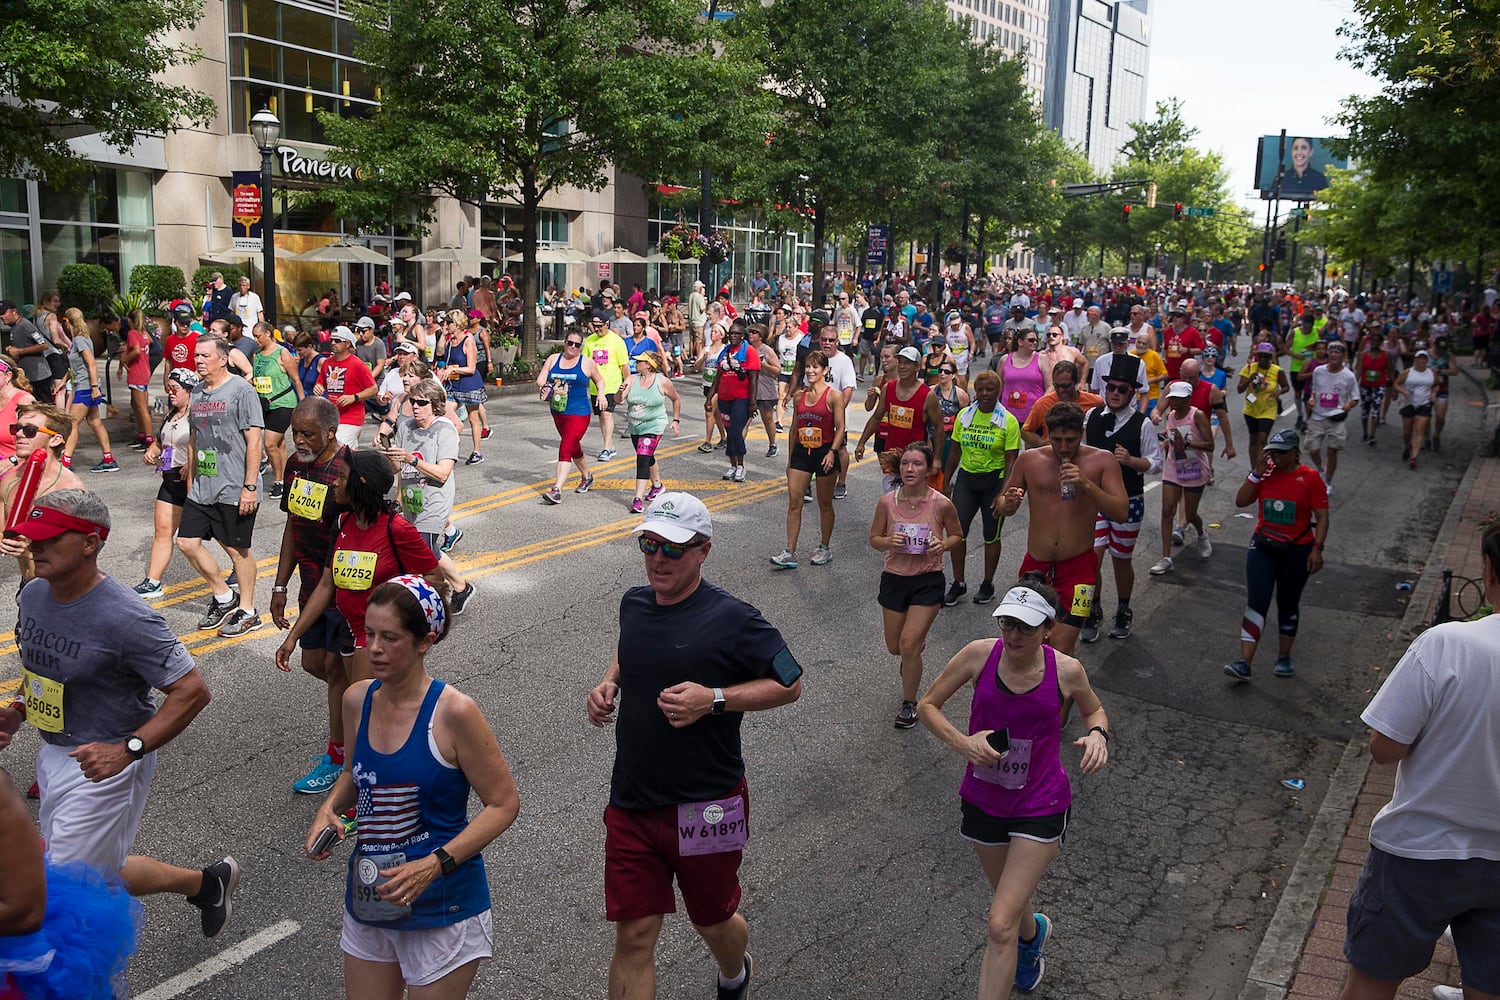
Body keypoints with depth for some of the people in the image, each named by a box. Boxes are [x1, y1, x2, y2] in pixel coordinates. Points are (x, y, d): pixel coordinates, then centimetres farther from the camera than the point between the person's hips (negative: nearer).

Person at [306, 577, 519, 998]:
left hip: (441, 907, -5)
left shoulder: (452, 711, -21)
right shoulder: (357, 699, -3)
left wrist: (435, 864, -24)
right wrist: (329, 808, -4)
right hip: (368, 900, 6)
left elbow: (504, 803, -16)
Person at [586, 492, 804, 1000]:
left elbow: (789, 685, -10)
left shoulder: (732, 620, -17)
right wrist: (608, 684, 1)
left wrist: (713, 699, -22)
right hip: (631, 804, 4)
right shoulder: (633, 603, 2)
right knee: (633, 936, 4)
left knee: (712, 921, 19)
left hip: (706, 808, -4)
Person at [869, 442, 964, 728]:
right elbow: (874, 539, 3)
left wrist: (943, 545, -18)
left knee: (909, 645, -11)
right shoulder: (886, 502, -10)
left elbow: (957, 536, 4)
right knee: (895, 647, 15)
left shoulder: (941, 504, -13)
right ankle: (918, 641, 54)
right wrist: (888, 542, -20)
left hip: (928, 581, -3)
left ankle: (909, 703, 13)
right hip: (894, 578, 3)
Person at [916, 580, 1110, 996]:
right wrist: (962, 742, -21)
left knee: (1000, 927, -10)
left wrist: (1098, 734, -16)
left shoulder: (1066, 671, -16)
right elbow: (927, 705, -5)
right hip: (983, 801, 3)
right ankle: (1032, 932, 63)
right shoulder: (980, 654, -15)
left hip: (1039, 808, -3)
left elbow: (1094, 710, 7)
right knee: (1011, 902, 27)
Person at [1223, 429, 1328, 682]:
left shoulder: (1310, 478, -8)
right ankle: (1244, 663, -9)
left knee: (1288, 605, 13)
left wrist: (1317, 549, -15)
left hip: (1296, 552, -2)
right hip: (1263, 548, 2)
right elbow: (1241, 502, -5)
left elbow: (1322, 517, -7)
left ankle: (1284, 657, 30)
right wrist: (1257, 474, -12)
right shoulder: (1265, 473, 0)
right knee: (1256, 603, -6)